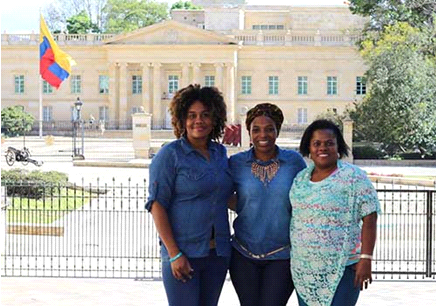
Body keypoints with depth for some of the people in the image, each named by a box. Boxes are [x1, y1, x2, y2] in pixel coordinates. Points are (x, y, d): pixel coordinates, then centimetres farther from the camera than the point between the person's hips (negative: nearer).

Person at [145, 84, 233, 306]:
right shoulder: (170, 155, -7)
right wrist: (174, 254, -16)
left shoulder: (220, 153, 10)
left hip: (218, 253, 6)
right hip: (183, 253, -6)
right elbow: (157, 205, -11)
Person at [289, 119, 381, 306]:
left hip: (341, 269, -6)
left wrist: (366, 259, -16)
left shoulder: (353, 177, -8)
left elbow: (369, 219, -10)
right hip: (303, 270, 6)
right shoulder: (300, 178, 10)